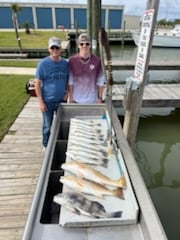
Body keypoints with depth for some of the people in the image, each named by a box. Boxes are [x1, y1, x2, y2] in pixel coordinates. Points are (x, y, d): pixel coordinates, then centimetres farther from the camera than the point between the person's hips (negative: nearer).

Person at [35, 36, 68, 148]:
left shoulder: (65, 63, -1)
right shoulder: (43, 64, -11)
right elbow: (37, 84, -9)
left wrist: (67, 93, -4)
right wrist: (41, 102, -13)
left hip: (62, 100, 3)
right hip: (48, 101, -3)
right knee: (48, 126, 11)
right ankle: (47, 147, 34)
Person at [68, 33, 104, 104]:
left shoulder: (97, 60, -5)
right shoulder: (72, 60, -5)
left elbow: (100, 81, -1)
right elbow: (70, 81, -1)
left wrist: (100, 97, -1)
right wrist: (70, 98, -1)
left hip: (92, 100, 0)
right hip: (76, 100, 0)